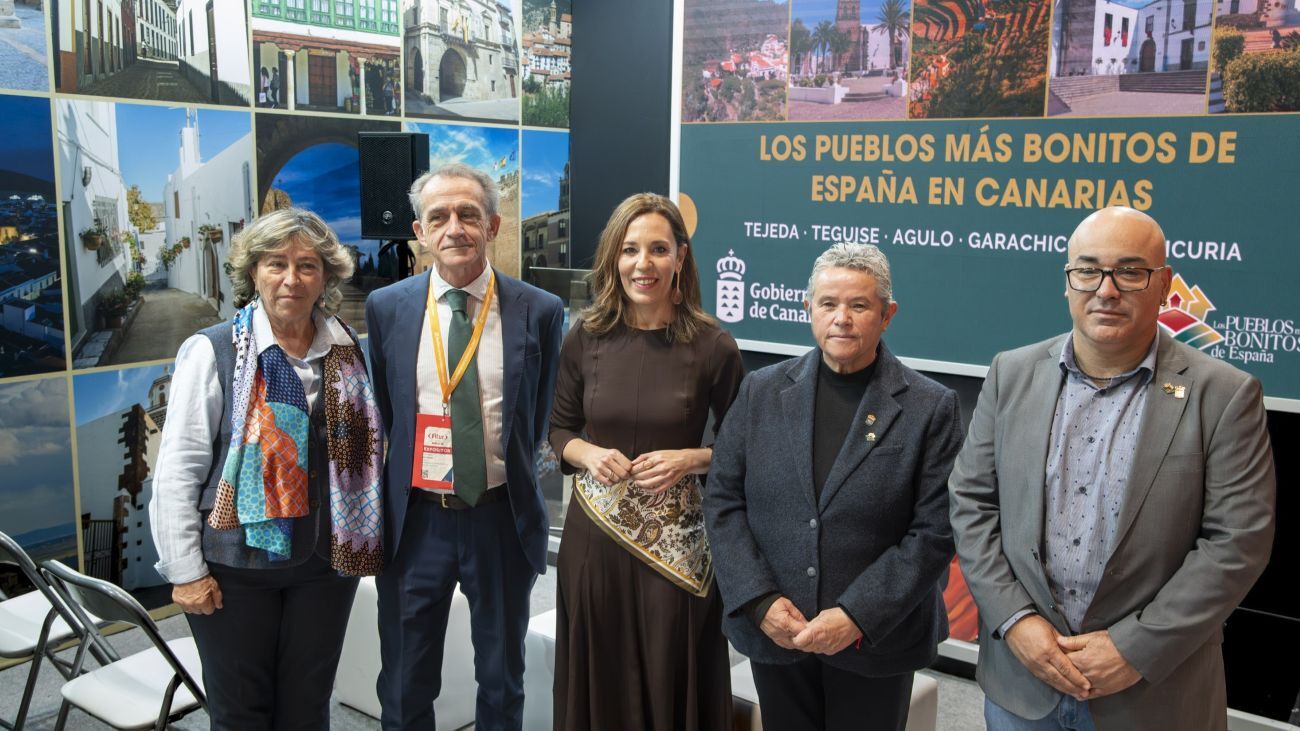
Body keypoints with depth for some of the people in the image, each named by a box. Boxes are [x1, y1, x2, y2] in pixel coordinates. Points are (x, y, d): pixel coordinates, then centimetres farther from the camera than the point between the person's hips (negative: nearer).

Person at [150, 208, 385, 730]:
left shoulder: (347, 352, 3)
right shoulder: (211, 351, -8)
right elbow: (177, 470, -8)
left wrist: (360, 543, 6)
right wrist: (185, 570, -9)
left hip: (326, 563, 3)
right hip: (235, 568, -3)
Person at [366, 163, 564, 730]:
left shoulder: (540, 312, -7)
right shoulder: (386, 308, -2)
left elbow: (540, 418, 3)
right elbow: (382, 409, 7)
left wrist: (510, 476, 4)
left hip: (503, 518, -1)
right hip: (415, 518, 1)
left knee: (502, 683, 19)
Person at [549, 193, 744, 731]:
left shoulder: (713, 346, -8)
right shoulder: (585, 338, -1)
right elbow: (559, 429, 9)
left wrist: (690, 459, -16)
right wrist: (588, 454, -11)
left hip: (677, 542, -2)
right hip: (594, 533, 2)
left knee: (672, 679, 9)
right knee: (598, 679, 14)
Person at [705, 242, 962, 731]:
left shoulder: (931, 408, -5)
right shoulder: (762, 392, 1)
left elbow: (933, 531, -8)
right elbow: (723, 501, 1)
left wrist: (857, 617, -15)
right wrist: (760, 601, -10)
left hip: (875, 642, -2)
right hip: (773, 633, 2)